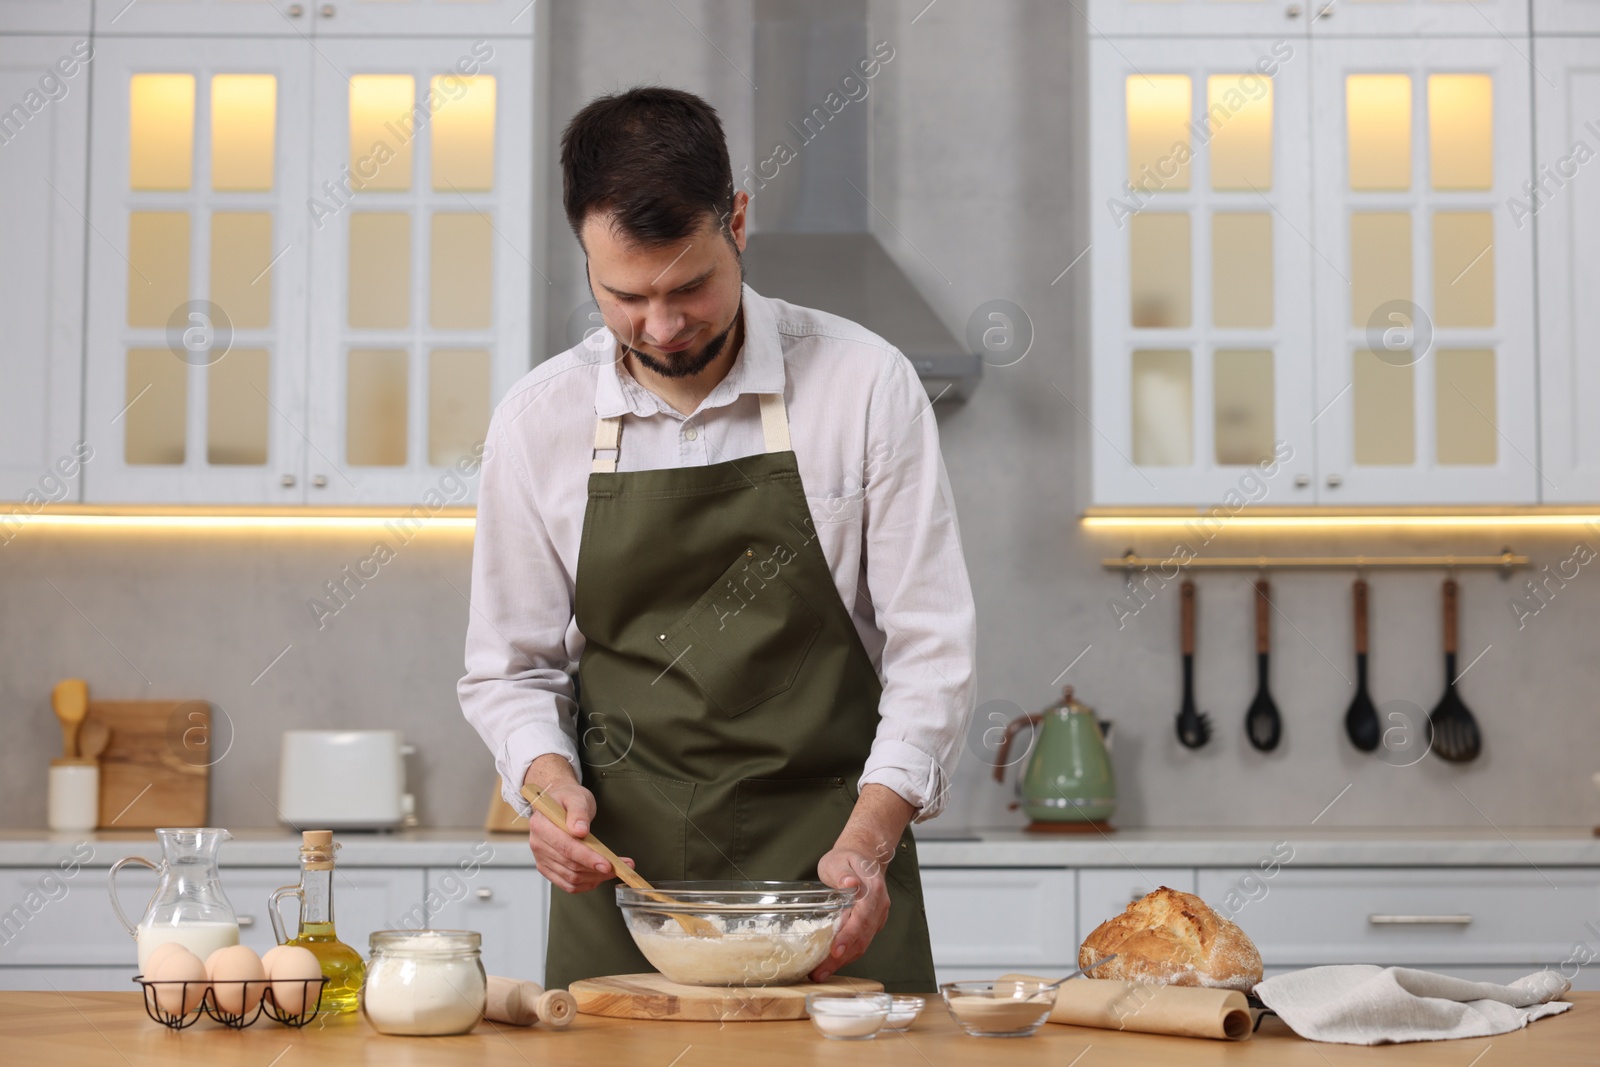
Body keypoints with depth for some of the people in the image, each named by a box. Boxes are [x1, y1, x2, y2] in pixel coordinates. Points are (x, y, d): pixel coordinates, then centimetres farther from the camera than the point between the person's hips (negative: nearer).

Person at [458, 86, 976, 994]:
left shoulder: (865, 384, -5)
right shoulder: (539, 420, 1)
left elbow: (930, 650, -4)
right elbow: (510, 669, 10)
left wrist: (865, 843, -16)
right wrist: (551, 780, -11)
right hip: (619, 881, 2)